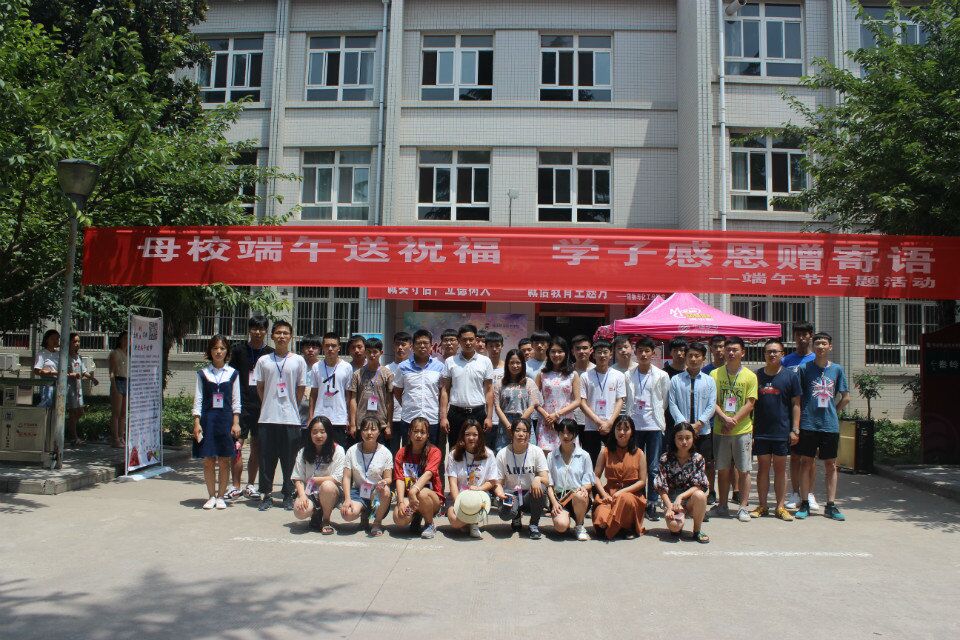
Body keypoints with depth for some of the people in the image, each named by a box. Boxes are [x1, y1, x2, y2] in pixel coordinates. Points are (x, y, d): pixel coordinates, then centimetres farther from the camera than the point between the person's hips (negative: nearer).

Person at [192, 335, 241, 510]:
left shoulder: (233, 373, 5)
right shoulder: (203, 373, 5)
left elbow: (236, 401, 4)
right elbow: (198, 400, 3)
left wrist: (236, 423, -3)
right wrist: (197, 423, -5)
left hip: (226, 418, 0)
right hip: (207, 418, 0)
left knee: (224, 461, 2)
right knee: (208, 460, 3)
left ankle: (221, 496, 12)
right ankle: (211, 496, 14)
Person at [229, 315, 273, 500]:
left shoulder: (270, 354, 8)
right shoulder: (238, 350, 5)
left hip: (262, 406, 2)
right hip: (242, 405, -2)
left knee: (257, 447, 8)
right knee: (237, 445, -6)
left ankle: (250, 485, 18)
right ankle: (236, 486, 2)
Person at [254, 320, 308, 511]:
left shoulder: (298, 360, 4)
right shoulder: (264, 360, 7)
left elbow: (301, 388, 6)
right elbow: (260, 387, 10)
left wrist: (290, 407, 5)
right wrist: (269, 405, 6)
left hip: (290, 418, -1)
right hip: (267, 418, 1)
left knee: (289, 459, 4)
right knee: (266, 458, 5)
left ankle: (288, 495, 15)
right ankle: (266, 495, 16)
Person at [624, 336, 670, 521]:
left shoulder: (662, 376, 0)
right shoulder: (628, 376, 4)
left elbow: (665, 401, 7)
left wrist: (657, 416, 9)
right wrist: (628, 417, 8)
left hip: (654, 426, -1)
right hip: (634, 426, 2)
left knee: (653, 468, 1)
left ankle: (652, 504, 8)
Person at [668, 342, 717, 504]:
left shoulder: (709, 381, 4)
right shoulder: (676, 380, 2)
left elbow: (711, 406, 0)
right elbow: (672, 405, -2)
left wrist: (698, 424, -11)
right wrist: (684, 424, -12)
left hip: (703, 430, 1)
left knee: (708, 463, 7)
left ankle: (710, 492, 23)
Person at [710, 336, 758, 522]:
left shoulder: (750, 376, 1)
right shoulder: (715, 374, 3)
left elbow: (749, 404, -3)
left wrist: (734, 420, -13)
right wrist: (725, 418, -14)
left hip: (742, 430, -1)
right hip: (720, 430, 1)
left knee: (744, 470, 2)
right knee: (723, 469, 7)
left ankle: (743, 507, 11)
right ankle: (723, 505, 17)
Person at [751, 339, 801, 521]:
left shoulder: (791, 375, 0)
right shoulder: (756, 375, 4)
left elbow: (796, 404, 2)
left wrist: (795, 430, -4)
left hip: (782, 431, -1)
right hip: (760, 431, 1)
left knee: (780, 468, 7)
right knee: (762, 468, 7)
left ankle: (780, 507, 15)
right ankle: (762, 506, 15)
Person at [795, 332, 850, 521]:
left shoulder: (837, 369, 5)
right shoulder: (804, 368, 0)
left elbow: (846, 397, 12)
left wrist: (833, 412, 4)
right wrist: (800, 419, -1)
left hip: (830, 425, 2)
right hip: (808, 424, -2)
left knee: (831, 465, 7)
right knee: (806, 462, 3)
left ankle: (831, 505, 14)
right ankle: (805, 504, 10)